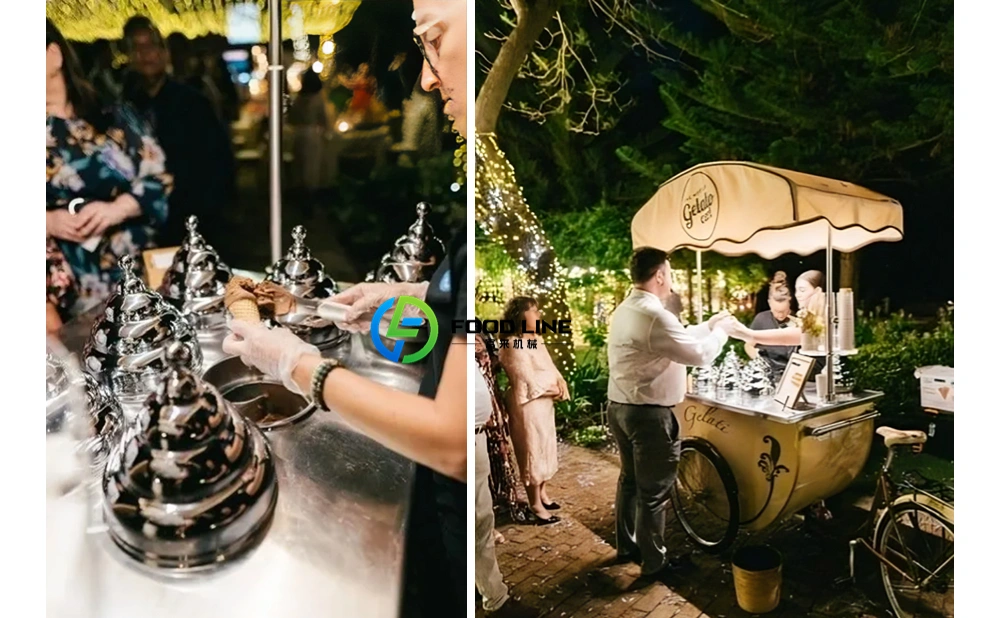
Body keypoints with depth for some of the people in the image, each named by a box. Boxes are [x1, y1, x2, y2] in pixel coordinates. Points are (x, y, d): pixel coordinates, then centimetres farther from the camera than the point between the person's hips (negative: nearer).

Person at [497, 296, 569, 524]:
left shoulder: (535, 339, 9)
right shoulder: (514, 346, -21)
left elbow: (550, 366, 11)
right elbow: (529, 382, -24)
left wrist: (560, 383, -8)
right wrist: (554, 390, -12)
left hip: (544, 403, 10)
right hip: (529, 406, -10)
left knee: (545, 449, 19)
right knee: (533, 452, 0)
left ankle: (542, 493, 36)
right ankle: (535, 506, 12)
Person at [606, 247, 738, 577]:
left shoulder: (624, 311, 9)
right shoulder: (655, 316, -24)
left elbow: (678, 339, 19)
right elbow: (699, 354, -17)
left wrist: (708, 325, 21)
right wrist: (721, 330, 1)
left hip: (620, 408, 10)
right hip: (648, 414, -10)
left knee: (630, 479, 22)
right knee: (654, 491, 6)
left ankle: (627, 546, 37)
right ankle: (654, 562, 21)